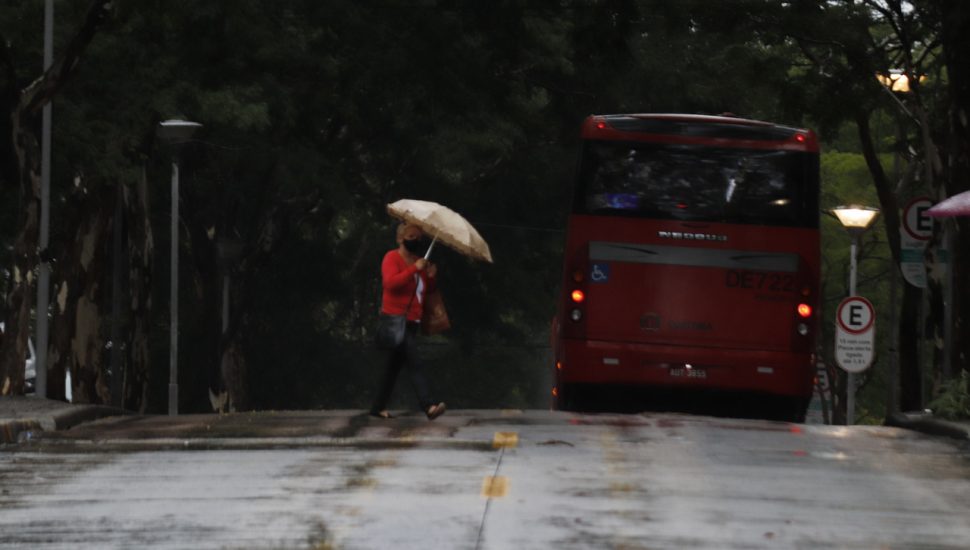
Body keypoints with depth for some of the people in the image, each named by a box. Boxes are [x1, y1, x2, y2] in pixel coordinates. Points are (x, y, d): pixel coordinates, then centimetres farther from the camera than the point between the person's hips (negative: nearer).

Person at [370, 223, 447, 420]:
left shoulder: (418, 260, 17)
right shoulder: (392, 258, -7)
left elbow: (427, 291, 21)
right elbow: (390, 282, -23)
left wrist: (430, 277, -1)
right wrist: (415, 269, -25)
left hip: (411, 322, 9)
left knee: (393, 365, 14)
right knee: (415, 363, -21)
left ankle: (378, 407, 22)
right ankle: (429, 406, -34)